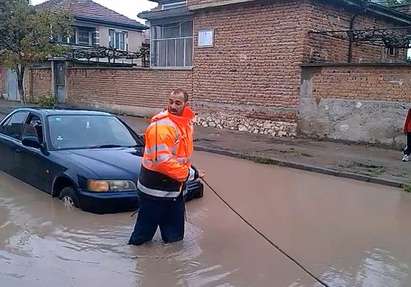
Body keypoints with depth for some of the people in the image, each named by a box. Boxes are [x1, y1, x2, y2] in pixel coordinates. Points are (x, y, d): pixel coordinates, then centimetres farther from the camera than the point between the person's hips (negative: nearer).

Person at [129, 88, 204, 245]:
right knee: (145, 230, 5)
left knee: (174, 235, 20)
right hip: (155, 190, -8)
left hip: (174, 188, 8)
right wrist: (190, 174, -22)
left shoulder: (186, 122, 7)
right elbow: (162, 160, -29)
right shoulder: (161, 125, -23)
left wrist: (189, 169, 9)